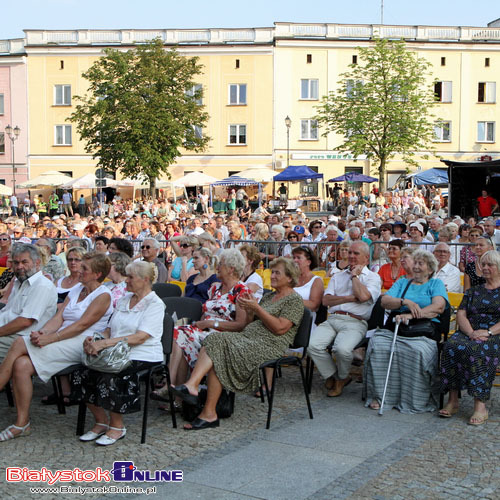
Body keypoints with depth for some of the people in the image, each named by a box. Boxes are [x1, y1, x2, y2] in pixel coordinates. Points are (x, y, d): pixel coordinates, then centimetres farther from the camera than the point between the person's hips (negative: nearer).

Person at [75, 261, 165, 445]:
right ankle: (101, 422, 2)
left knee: (110, 378, -31)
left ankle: (117, 426, -7)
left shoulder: (155, 304, -6)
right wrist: (93, 340, -5)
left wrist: (104, 343, -25)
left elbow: (140, 337, -18)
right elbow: (110, 329, 18)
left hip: (142, 357, -7)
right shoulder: (124, 300, 19)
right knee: (83, 375, -16)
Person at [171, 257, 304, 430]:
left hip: (268, 345, -8)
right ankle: (191, 386, -37)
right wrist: (249, 310, 5)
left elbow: (279, 328, -12)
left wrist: (256, 308, -11)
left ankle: (209, 414, -24)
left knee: (219, 356, -25)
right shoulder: (269, 296, 26)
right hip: (247, 336, 8)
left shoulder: (295, 300, 1)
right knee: (215, 340, -22)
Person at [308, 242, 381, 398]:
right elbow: (326, 300, 10)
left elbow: (363, 296, -12)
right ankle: (332, 375, 3)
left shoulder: (373, 277, 10)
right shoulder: (338, 276, 25)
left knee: (343, 348, -33)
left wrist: (354, 275, 2)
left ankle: (341, 377, 2)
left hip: (355, 322, -4)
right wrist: (350, 298, -3)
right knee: (312, 345, -23)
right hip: (332, 319, 4)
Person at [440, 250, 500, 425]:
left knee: (476, 350, -37)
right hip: (469, 333, 4)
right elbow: (461, 314, 11)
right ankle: (453, 400, -31)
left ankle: (480, 405, -37)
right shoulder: (473, 291, 24)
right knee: (452, 346, -30)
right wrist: (471, 332, -10)